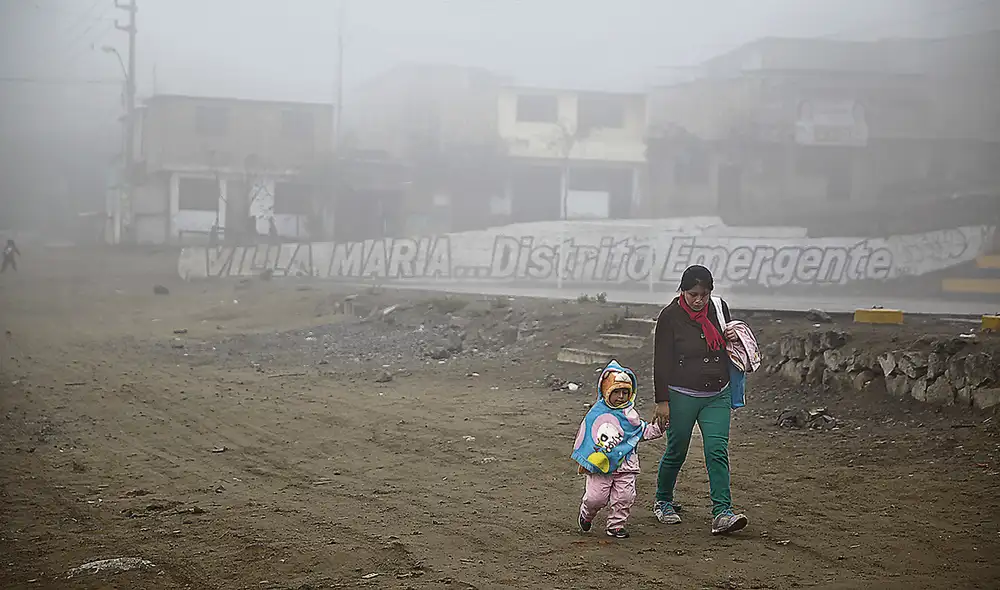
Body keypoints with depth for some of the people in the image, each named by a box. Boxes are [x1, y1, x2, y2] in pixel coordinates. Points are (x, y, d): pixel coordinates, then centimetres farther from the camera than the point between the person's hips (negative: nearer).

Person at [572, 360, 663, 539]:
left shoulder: (630, 415, 7)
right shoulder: (597, 414, -4)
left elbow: (642, 431, 20)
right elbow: (585, 437, 1)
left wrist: (657, 429, 5)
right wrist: (584, 461, 0)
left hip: (625, 464, 3)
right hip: (600, 465, -3)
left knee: (624, 496, -5)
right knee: (596, 497, -5)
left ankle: (616, 524, 13)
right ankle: (587, 514, 27)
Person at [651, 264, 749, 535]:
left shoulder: (719, 307, 3)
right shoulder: (670, 316, -10)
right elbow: (661, 361, -8)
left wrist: (732, 338, -3)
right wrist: (662, 402, -10)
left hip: (717, 396, 3)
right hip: (681, 396, -3)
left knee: (717, 451, -8)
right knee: (676, 452, 7)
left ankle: (722, 513, -13)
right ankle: (662, 502, 30)